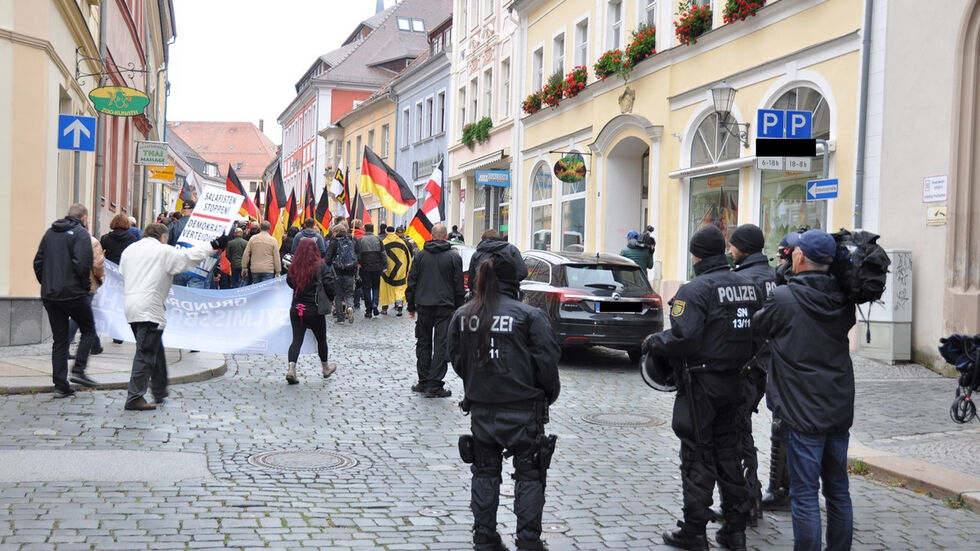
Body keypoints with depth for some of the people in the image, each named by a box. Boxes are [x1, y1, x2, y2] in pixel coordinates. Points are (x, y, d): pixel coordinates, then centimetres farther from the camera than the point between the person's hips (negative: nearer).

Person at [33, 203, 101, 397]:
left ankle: (60, 385, 6)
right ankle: (78, 370, -3)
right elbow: (82, 264, -19)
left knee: (59, 340, 9)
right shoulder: (81, 234, -7)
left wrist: (46, 284, 16)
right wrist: (86, 285, -5)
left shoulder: (50, 233, 14)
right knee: (88, 331, 12)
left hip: (50, 295, 6)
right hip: (73, 294, -6)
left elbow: (38, 262, 12)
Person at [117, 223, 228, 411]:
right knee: (146, 352, -7)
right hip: (149, 307, -8)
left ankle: (160, 392, 29)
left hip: (130, 305, 8)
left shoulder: (129, 249, 16)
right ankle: (134, 398, -11)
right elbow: (190, 255, 0)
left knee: (154, 349, 20)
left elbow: (123, 272, 23)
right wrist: (214, 246, 9)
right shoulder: (163, 251, -3)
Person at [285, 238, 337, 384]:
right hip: (315, 310, -2)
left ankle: (291, 368, -15)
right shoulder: (320, 265, -13)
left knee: (297, 339, 4)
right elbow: (329, 285, -15)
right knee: (321, 339, 16)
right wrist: (331, 298, 2)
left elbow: (290, 282, 11)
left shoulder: (294, 267, -2)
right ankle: (325, 368, 33)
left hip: (296, 308, 3)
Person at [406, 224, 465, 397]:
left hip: (424, 306, 2)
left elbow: (412, 282, 6)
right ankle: (434, 386, -5)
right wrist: (459, 309, 6)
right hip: (445, 307, -2)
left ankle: (423, 382, 15)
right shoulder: (454, 257, -2)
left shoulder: (420, 255, 4)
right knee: (441, 345, -1)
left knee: (423, 343, 13)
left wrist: (411, 306, 13)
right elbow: (459, 286, -1)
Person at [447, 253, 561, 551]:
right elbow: (546, 359, -10)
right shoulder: (528, 315, -11)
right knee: (529, 474, 7)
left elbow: (456, 358, 11)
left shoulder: (462, 316, 3)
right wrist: (550, 393, 6)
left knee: (485, 471, 15)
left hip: (480, 406, 4)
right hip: (522, 407, -4)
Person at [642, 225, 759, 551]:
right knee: (728, 453, 16)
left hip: (701, 383, -7)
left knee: (698, 457, 1)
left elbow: (682, 337, -26)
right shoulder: (746, 286, 6)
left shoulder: (696, 289, -18)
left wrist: (653, 343, -9)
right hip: (733, 382, 7)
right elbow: (756, 333, 10)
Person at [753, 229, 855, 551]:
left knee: (805, 494, -1)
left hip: (804, 413, -6)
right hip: (840, 409, 6)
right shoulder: (843, 300, 2)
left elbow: (758, 326, 3)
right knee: (838, 490, 16)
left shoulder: (784, 298, -15)